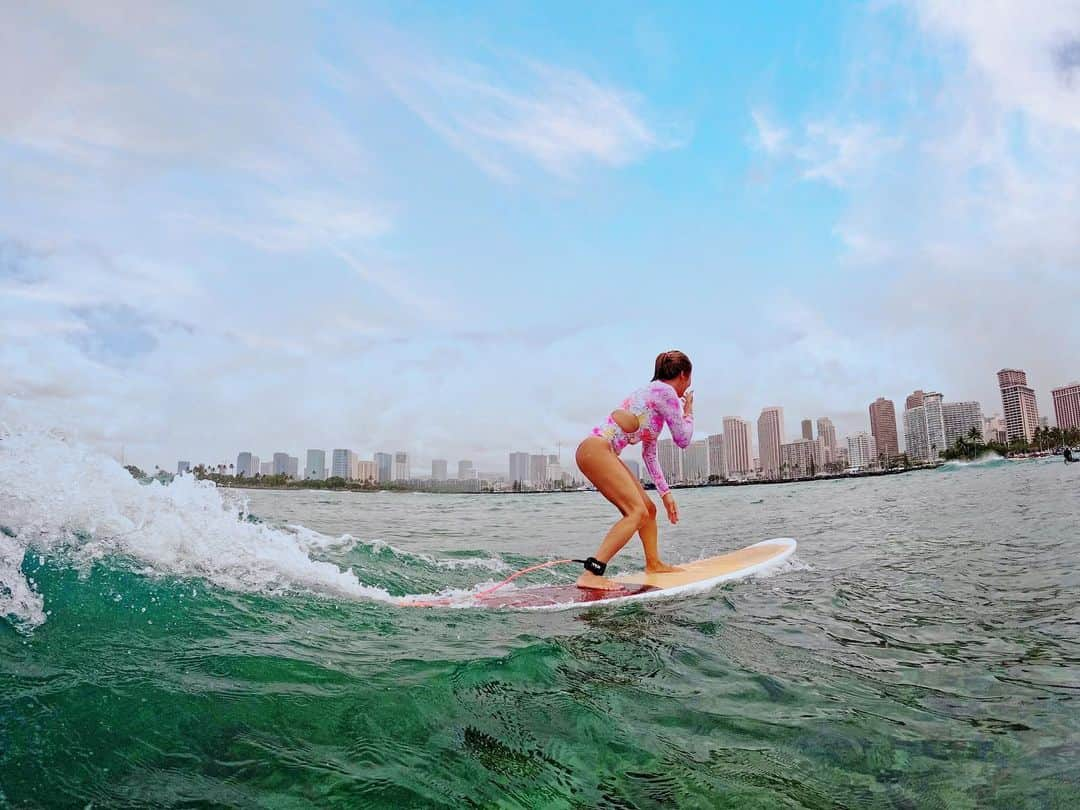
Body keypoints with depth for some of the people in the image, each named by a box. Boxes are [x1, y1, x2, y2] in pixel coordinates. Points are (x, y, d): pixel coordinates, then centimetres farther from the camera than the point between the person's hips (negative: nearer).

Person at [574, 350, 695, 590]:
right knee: (636, 512, -18)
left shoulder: (654, 393, 25)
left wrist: (665, 492, 26)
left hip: (600, 451, 10)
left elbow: (649, 453, 26)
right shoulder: (666, 392, -5)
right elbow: (683, 439, 0)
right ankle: (590, 574, -25)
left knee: (649, 509, 18)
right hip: (596, 448, -10)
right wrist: (689, 412, 18)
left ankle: (653, 564, 37)